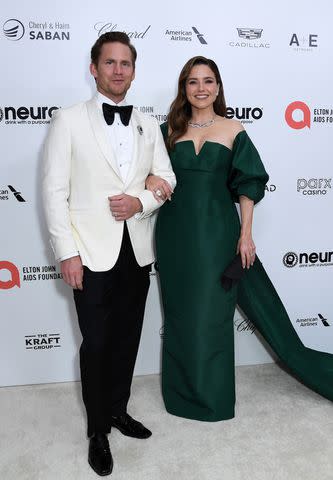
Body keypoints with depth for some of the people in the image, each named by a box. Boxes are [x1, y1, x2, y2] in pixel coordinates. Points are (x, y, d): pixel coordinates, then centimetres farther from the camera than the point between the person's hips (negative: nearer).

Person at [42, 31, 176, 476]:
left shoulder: (148, 125, 10)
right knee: (96, 344, 7)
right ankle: (98, 430, 27)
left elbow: (166, 178, 11)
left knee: (128, 338, 16)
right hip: (93, 253, -4)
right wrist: (67, 253, -12)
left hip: (137, 251, 4)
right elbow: (55, 190, -7)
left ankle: (118, 410, 38)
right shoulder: (69, 120, -3)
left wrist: (142, 201, -11)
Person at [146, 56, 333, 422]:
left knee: (211, 312, 5)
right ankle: (185, 391, 29)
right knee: (181, 313, 10)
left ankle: (211, 393, 26)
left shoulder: (233, 130, 3)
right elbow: (148, 170, 10)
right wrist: (149, 179, -14)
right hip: (176, 234, 2)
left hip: (216, 232, -2)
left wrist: (245, 234, -5)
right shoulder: (169, 130, 8)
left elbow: (247, 187, 1)